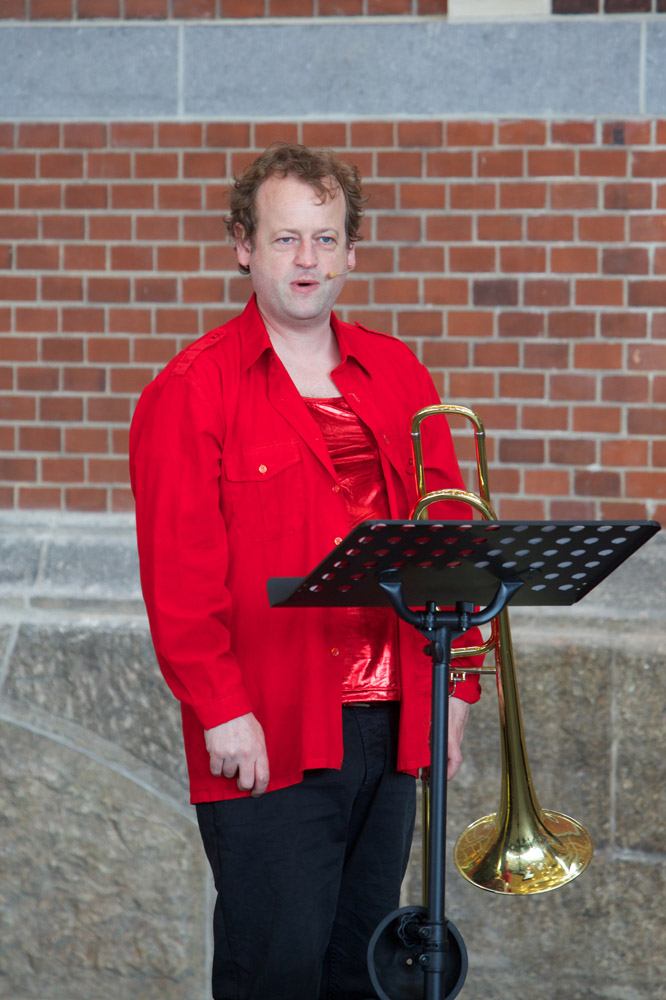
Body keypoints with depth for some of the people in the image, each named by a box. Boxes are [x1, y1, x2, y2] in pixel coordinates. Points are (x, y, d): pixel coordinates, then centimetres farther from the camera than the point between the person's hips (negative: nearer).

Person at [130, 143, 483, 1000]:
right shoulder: (192, 391, -5)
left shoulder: (397, 377, 12)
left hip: (390, 722, 5)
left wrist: (454, 684, 6)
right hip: (270, 734, -5)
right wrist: (221, 709, -15)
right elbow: (179, 572, -10)